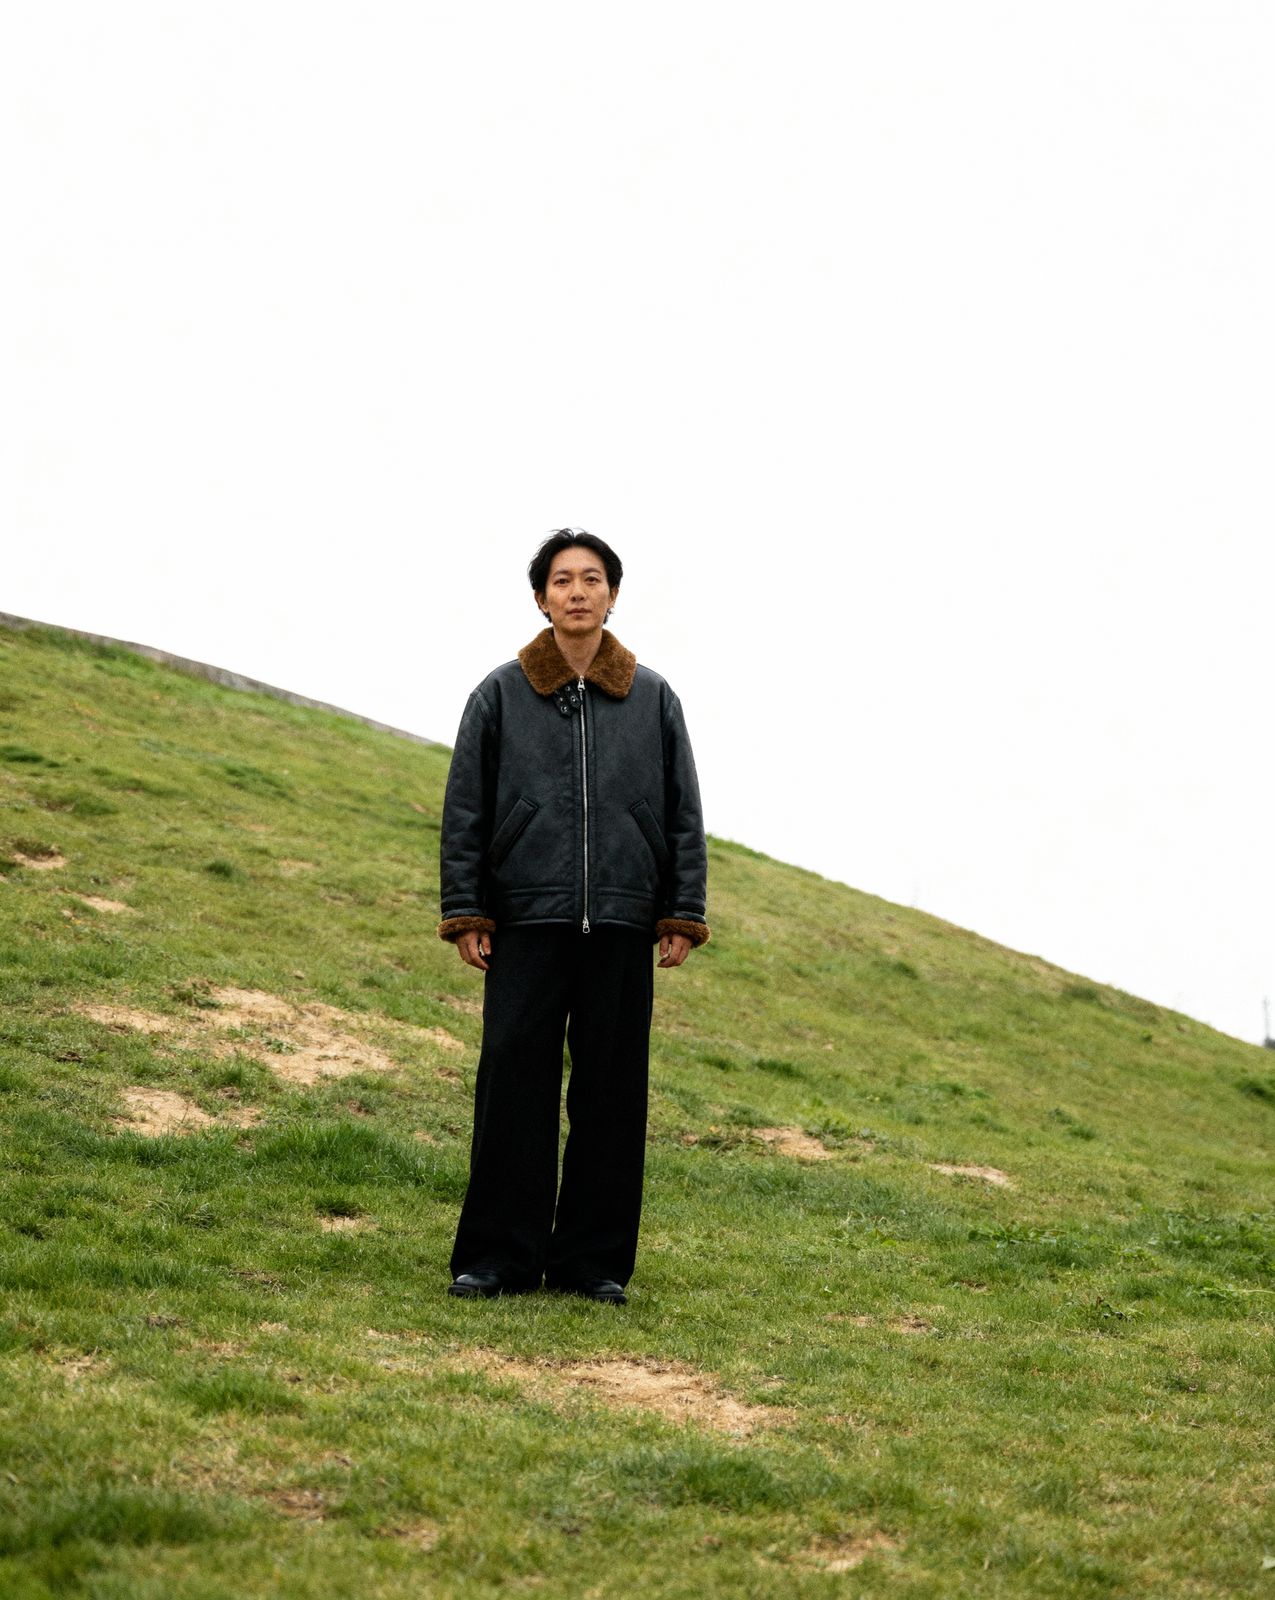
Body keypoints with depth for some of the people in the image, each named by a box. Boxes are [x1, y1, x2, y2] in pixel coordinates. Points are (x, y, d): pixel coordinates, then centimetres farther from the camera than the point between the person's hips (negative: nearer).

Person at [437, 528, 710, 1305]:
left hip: (621, 925, 1)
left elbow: (685, 815, 9)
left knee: (612, 1089, 5)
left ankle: (596, 1258, 14)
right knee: (513, 1083, -1)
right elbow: (465, 811, 5)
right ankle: (500, 1255, 8)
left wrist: (684, 916, 3)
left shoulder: (653, 698, 8)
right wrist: (465, 913, -1)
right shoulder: (500, 695, 5)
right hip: (526, 921, -1)